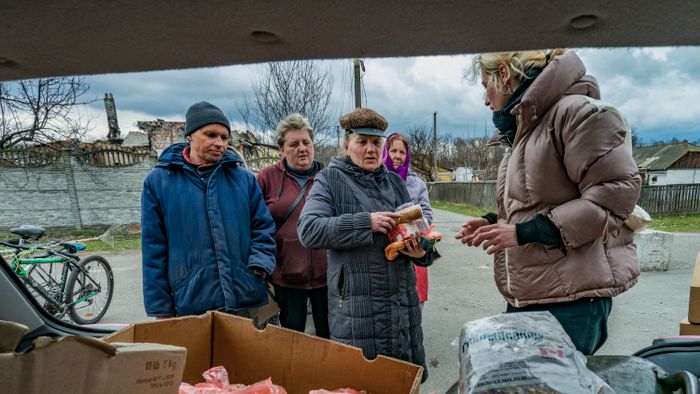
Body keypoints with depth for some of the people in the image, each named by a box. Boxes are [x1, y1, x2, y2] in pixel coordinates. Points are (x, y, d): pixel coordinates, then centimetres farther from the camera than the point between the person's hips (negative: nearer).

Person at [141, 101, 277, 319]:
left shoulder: (244, 178, 5)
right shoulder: (159, 181, 1)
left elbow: (263, 227, 7)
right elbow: (154, 248, 1)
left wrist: (259, 265, -11)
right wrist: (160, 308, 0)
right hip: (190, 304, -1)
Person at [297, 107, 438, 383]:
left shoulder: (394, 181, 12)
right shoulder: (330, 180, -2)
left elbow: (415, 227, 17)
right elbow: (308, 230, -14)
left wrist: (421, 249, -7)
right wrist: (366, 222, -22)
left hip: (402, 302, 5)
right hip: (354, 306, -4)